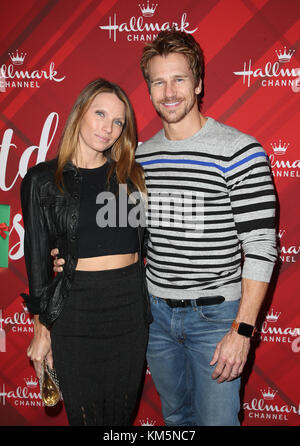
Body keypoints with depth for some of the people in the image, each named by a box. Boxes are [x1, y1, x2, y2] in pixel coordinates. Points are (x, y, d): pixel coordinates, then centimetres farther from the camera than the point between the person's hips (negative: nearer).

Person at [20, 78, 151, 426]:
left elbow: (147, 241, 9)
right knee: (85, 414, 12)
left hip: (131, 305, 3)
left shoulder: (131, 174, 5)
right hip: (76, 307, -2)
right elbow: (37, 258, 0)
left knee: (123, 412, 17)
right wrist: (41, 330, 1)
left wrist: (152, 308, 3)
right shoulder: (43, 179, -3)